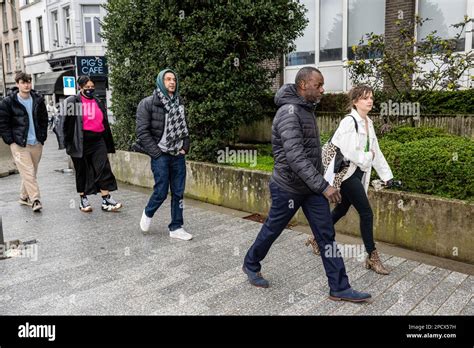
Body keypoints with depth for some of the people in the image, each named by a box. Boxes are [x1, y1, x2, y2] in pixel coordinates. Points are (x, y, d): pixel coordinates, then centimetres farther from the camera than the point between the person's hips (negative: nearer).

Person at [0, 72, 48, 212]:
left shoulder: (38, 100, 7)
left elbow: (44, 120, 14)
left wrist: (42, 138, 6)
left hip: (36, 144, 4)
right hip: (19, 144, -4)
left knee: (31, 172, 11)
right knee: (28, 172, -10)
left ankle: (24, 196, 27)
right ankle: (35, 200, -7)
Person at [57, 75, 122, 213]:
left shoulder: (98, 102, 15)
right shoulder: (72, 102, -1)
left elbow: (105, 123, 20)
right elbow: (65, 122, -4)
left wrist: (108, 143, 19)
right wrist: (66, 142, -11)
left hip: (98, 140, 4)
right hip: (80, 142, -4)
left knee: (104, 168, -5)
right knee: (82, 171, 7)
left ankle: (106, 200, -1)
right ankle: (83, 200, 21)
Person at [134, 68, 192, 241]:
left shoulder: (178, 103, 10)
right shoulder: (148, 103, -6)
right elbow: (142, 131, -10)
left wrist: (185, 147, 6)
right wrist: (157, 153, -13)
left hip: (178, 155, 5)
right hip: (160, 155, -5)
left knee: (178, 193, 6)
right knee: (161, 192, -4)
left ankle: (176, 228, 17)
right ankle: (148, 213, 28)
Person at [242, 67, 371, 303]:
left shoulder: (307, 109, 7)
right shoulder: (289, 112, -22)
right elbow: (295, 157, -31)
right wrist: (323, 186, -31)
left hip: (310, 186, 8)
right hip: (288, 187, -8)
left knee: (326, 235, 5)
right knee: (272, 229, 12)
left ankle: (340, 288, 13)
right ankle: (251, 265, 37)